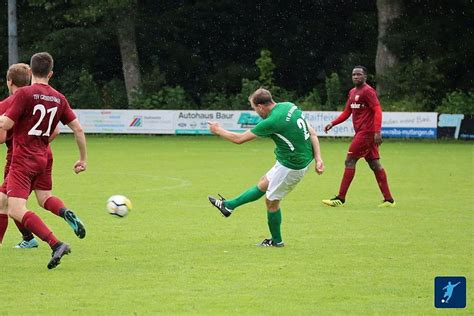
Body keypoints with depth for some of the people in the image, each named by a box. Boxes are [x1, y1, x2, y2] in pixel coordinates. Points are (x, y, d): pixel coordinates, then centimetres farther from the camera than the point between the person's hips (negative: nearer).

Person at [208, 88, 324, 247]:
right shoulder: (289, 106, 0)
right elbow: (312, 133, 2)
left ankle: (276, 241, 25)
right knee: (263, 185, 21)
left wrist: (218, 130, 1)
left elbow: (239, 139, -14)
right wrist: (318, 158, 2)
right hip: (304, 158, 9)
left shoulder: (272, 122, -24)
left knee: (271, 201, 10)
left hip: (292, 166, -9)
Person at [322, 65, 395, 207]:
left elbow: (377, 110, -18)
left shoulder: (367, 91, -11)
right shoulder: (352, 92, 17)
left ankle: (340, 198, -6)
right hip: (361, 132, 9)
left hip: (366, 132, -9)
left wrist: (377, 132, -26)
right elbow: (347, 112, 22)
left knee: (350, 161, -8)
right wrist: (332, 123, 10)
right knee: (374, 164, 9)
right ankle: (389, 199, 10)